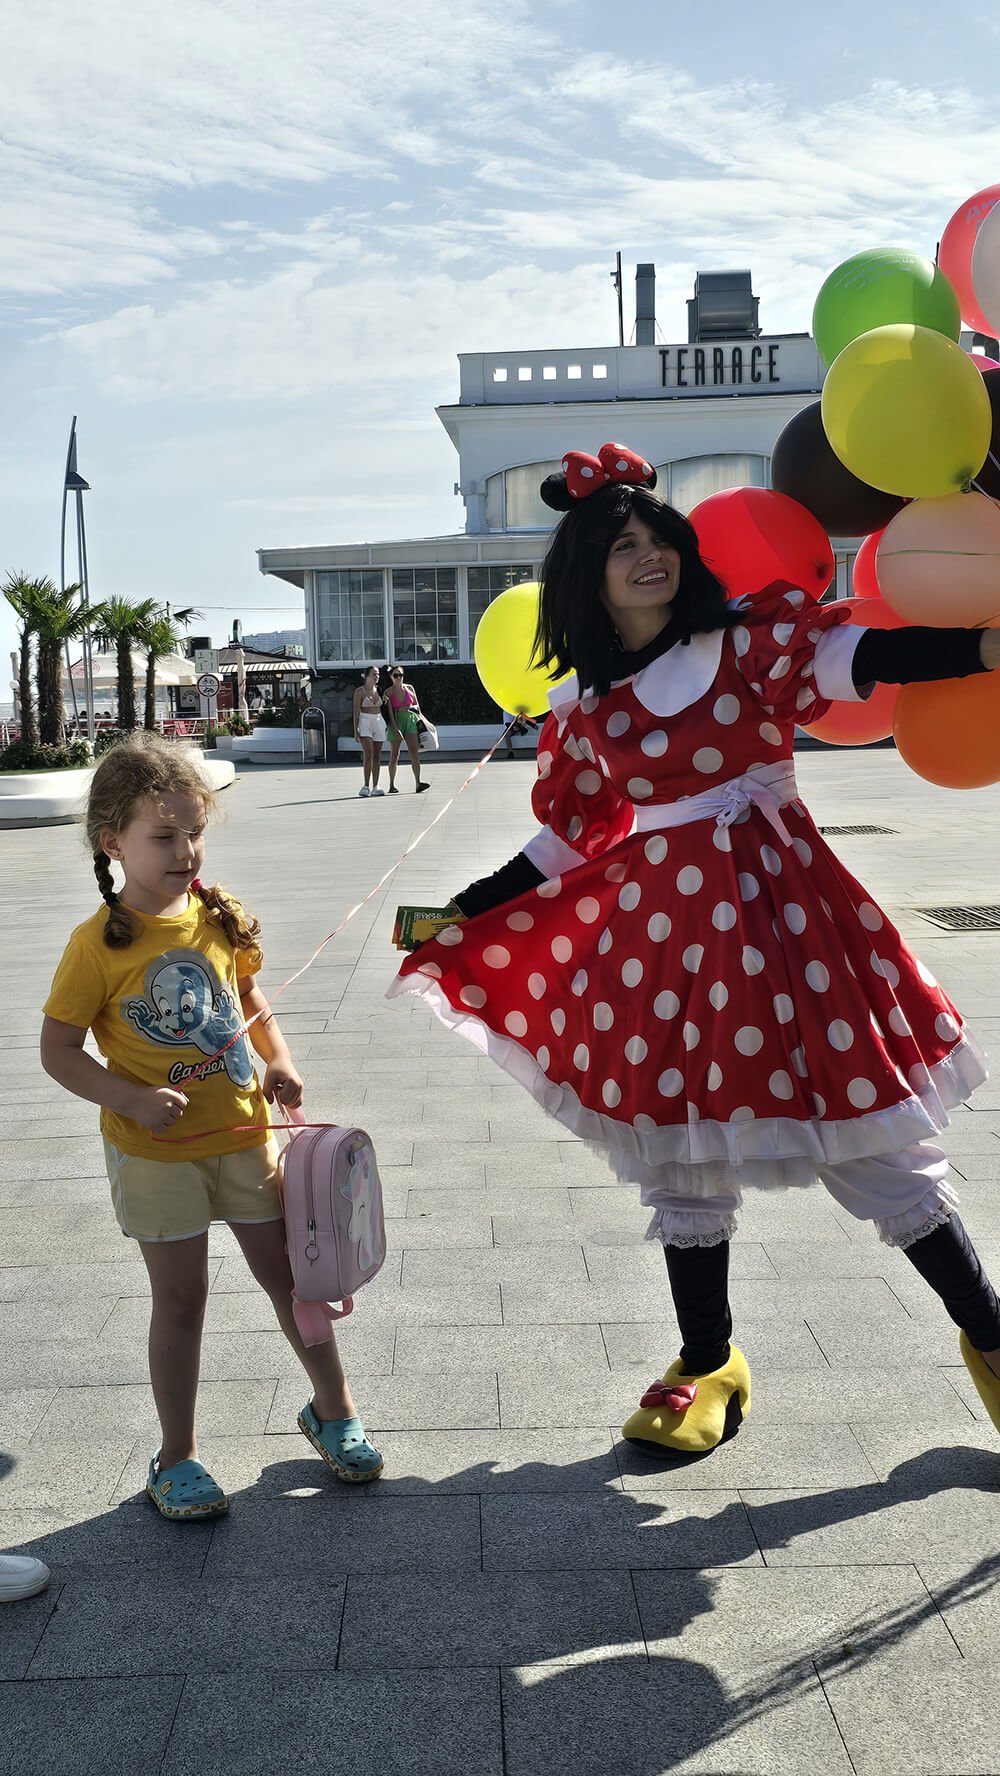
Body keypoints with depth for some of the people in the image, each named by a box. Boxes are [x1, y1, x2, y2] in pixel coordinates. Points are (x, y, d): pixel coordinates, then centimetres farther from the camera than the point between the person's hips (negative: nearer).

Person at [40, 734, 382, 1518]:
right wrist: (135, 1100, -23)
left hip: (244, 1134, 4)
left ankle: (333, 1409, 35)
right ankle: (177, 1458, 27)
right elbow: (59, 1050, -10)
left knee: (293, 1276, 13)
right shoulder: (99, 944, -14)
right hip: (156, 1153, -4)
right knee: (180, 1299, 8)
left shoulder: (219, 915, -1)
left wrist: (279, 1062, -1)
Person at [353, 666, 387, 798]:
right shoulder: (360, 691, -3)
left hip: (379, 722, 5)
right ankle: (366, 786, -13)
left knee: (377, 756, 3)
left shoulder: (379, 690, 12)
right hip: (365, 722, -5)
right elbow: (356, 712, -6)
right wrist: (356, 730, -12)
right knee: (368, 754, -16)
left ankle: (375, 787, 6)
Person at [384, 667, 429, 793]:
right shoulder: (388, 692, -2)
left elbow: (417, 705, 16)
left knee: (414, 752, -9)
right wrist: (395, 729, -18)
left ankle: (418, 784, -15)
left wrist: (410, 708, -6)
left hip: (410, 721, 2)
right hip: (396, 722, -2)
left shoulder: (409, 688, 8)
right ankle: (392, 785, 12)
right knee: (394, 755, 3)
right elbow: (390, 712, -9)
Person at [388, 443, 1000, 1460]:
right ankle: (708, 1366, 31)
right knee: (683, 1157, 12)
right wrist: (460, 915, 13)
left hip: (774, 901, -4)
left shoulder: (751, 640, -4)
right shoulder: (584, 708, 6)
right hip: (656, 922, 4)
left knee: (873, 1146, 1)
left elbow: (856, 655, -21)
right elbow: (568, 841, 14)